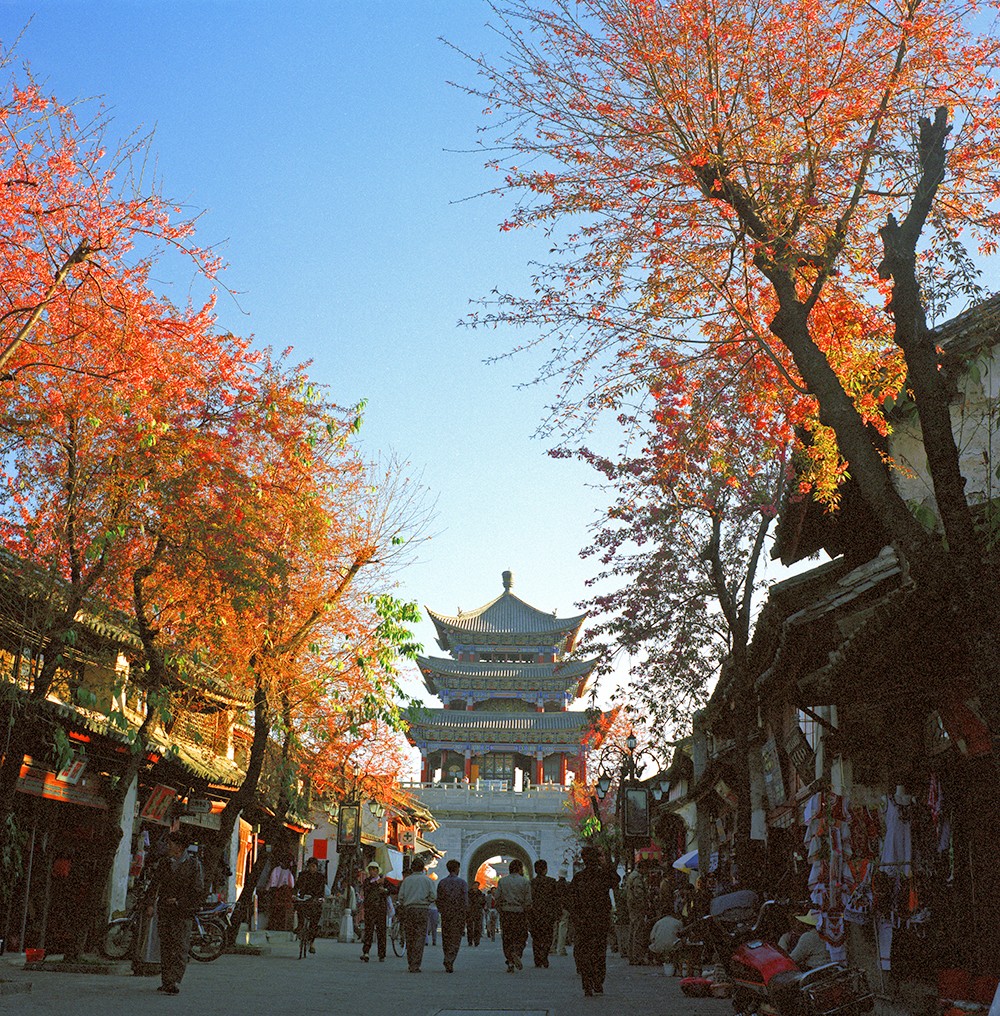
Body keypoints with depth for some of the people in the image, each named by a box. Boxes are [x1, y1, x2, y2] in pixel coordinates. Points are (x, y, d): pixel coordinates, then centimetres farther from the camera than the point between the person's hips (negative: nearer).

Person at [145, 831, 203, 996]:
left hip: (182, 910, -4)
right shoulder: (164, 863, 11)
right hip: (164, 910, 4)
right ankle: (166, 982, 12)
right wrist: (150, 904, 0)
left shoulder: (193, 864, -2)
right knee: (165, 947, 5)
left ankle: (175, 982, -13)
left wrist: (179, 901, -8)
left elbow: (198, 889, -2)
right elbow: (155, 884, 11)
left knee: (180, 947, -10)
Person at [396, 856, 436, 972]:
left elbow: (401, 896, 3)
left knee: (409, 938, 10)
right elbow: (433, 896, -5)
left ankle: (410, 964, 14)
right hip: (422, 910, -2)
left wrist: (401, 911, 13)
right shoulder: (427, 880, 3)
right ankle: (415, 966, -8)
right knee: (419, 938, -2)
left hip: (408, 910, 2)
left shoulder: (407, 880, 6)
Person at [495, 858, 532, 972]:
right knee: (521, 936, 10)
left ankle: (510, 963, 3)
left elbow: (498, 899, 4)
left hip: (506, 913, 2)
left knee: (507, 938, 8)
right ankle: (517, 952, -16)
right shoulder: (525, 882, -2)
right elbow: (528, 901, -4)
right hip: (520, 913, -2)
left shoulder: (502, 881, 5)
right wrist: (527, 911, 9)